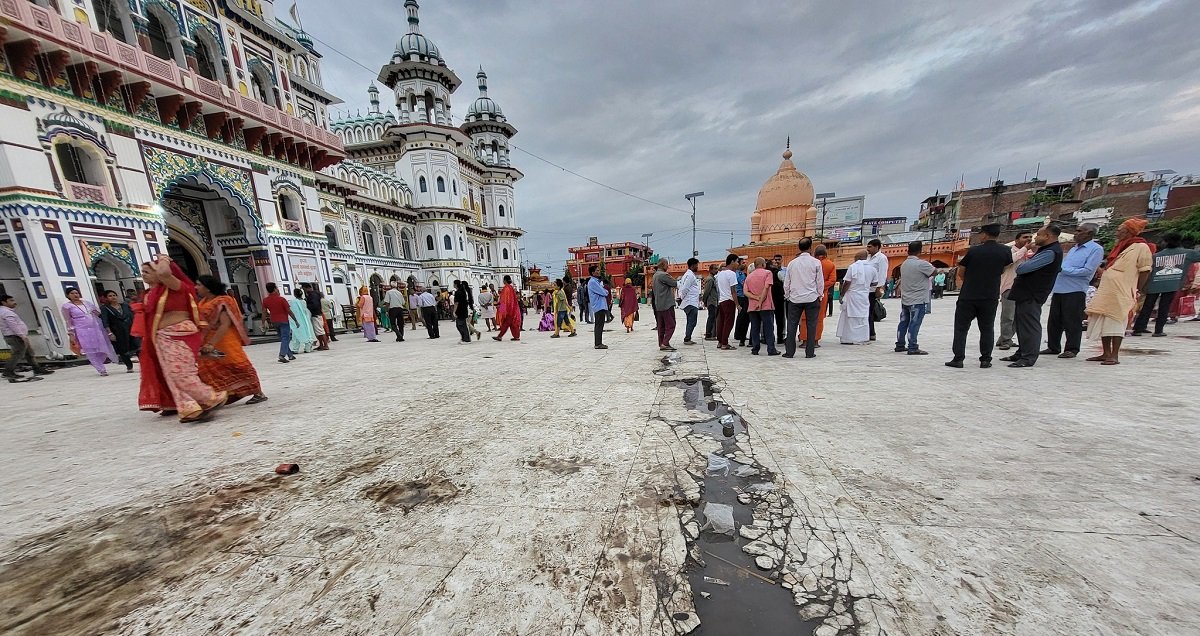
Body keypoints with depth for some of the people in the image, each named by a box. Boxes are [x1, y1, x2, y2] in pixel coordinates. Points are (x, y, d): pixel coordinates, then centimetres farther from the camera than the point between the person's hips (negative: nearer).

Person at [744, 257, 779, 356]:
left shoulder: (749, 276, 13)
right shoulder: (768, 272, 0)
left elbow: (746, 292, 0)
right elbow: (766, 288, -13)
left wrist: (756, 298, -9)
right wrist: (761, 301, -14)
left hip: (752, 306, 4)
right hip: (766, 305, -4)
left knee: (755, 329, 7)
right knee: (769, 328, 2)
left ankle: (755, 349, 7)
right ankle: (771, 349, 3)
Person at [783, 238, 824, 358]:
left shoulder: (792, 263, 2)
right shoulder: (816, 262, -3)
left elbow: (786, 283, 6)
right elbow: (820, 281, 1)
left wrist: (787, 296, 17)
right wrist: (820, 294, 14)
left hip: (795, 298, 1)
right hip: (812, 298, -1)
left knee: (792, 325, 5)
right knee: (811, 325, 5)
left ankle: (789, 352, 6)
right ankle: (810, 352, 8)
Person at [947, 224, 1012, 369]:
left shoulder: (974, 250, -7)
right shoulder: (1005, 251, 0)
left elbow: (961, 271, -1)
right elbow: (1003, 271, 11)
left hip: (968, 296, -3)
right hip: (990, 297, 3)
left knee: (961, 328, 3)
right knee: (987, 329, 11)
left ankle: (958, 358, 1)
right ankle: (985, 360, 13)